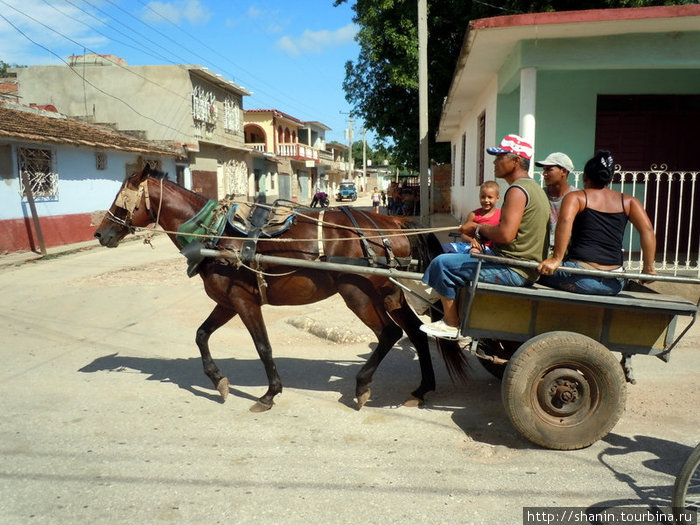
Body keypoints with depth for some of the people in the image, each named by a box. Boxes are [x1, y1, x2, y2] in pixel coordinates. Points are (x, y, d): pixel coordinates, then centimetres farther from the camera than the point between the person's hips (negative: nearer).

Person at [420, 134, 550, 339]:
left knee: (442, 263, -11)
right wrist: (483, 234, 7)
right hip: (526, 266, 11)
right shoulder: (533, 187, 16)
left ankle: (451, 324, 4)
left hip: (514, 270, -11)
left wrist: (479, 229, -10)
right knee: (455, 256, 24)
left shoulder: (518, 190, -17)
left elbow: (506, 234, -29)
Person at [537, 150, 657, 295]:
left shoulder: (575, 197, 5)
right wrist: (648, 267, 7)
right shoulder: (628, 201, 15)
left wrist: (556, 259, -18)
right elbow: (647, 229, 3)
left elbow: (565, 220, -17)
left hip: (579, 277, -4)